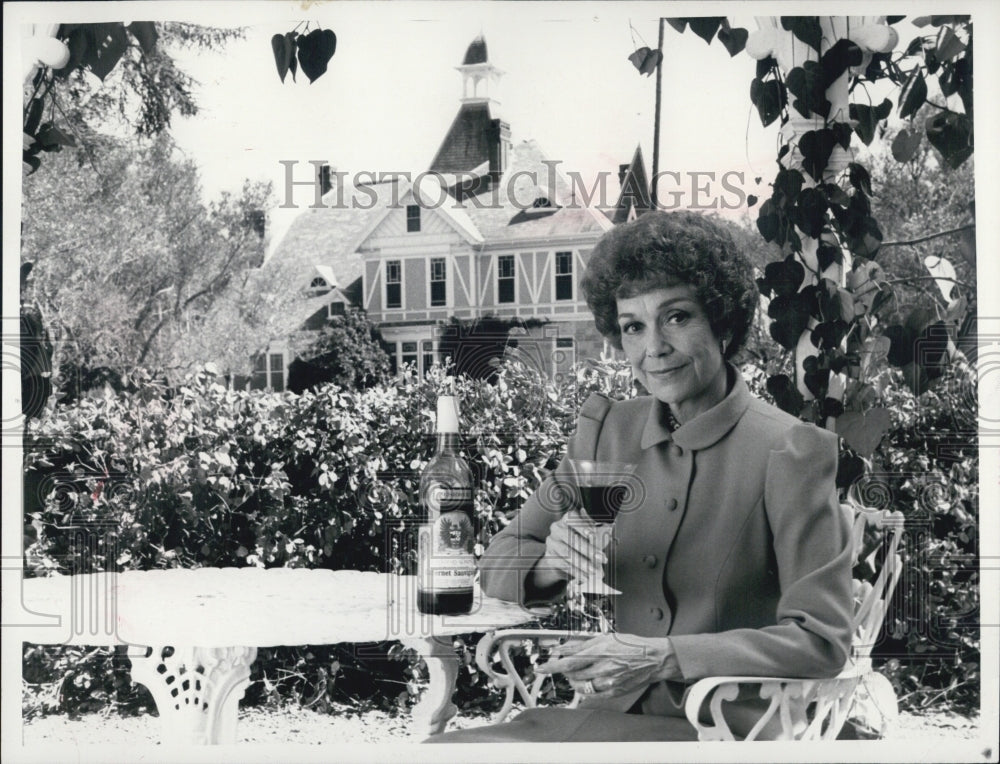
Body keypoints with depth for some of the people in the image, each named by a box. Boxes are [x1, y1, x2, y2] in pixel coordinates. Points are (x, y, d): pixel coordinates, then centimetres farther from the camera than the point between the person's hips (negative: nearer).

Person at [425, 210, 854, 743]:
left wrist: (663, 656, -21)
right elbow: (497, 566, 12)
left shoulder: (789, 453, -8)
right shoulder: (605, 429, 9)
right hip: (613, 717, 5)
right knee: (443, 749, -18)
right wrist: (551, 563, -12)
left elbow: (822, 640, -12)